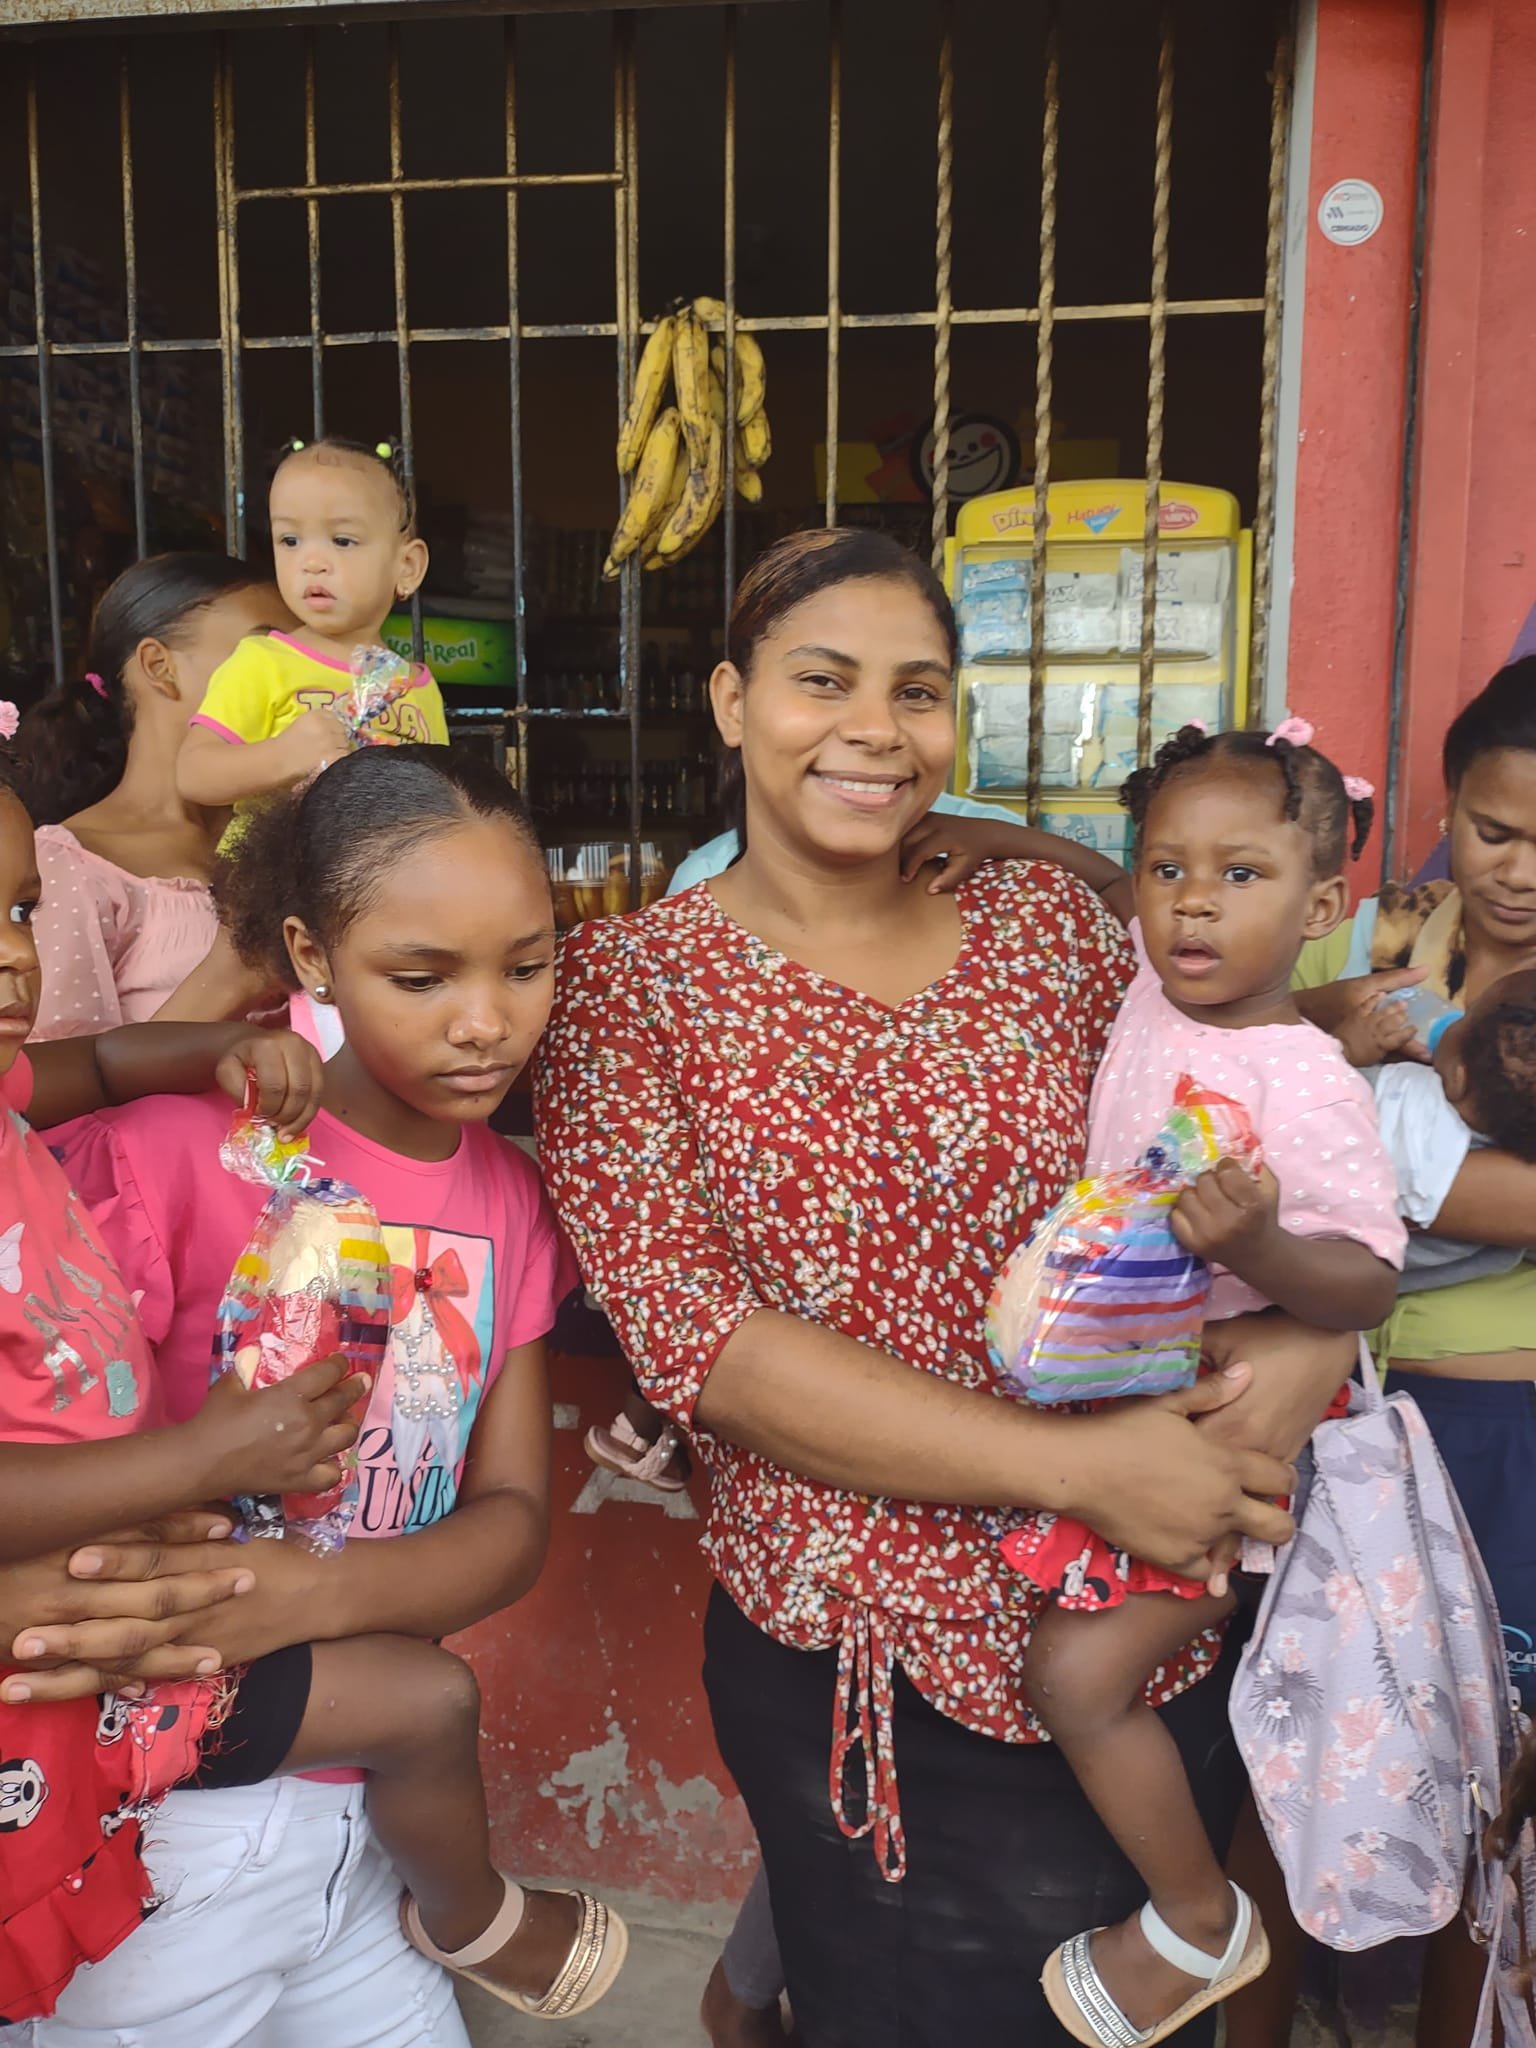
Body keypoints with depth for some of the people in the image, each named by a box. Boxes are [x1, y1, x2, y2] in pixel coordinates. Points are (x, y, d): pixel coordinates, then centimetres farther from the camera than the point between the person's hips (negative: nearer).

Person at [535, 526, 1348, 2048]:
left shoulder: (1047, 924, 2)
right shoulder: (624, 986, -8)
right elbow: (697, 1340, -16)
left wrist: (1306, 1340, -15)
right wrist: (1082, 1467, -21)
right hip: (859, 1665, -4)